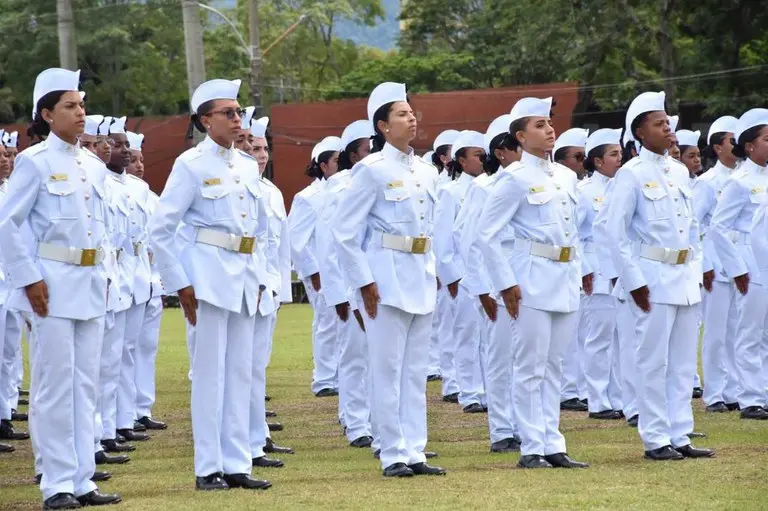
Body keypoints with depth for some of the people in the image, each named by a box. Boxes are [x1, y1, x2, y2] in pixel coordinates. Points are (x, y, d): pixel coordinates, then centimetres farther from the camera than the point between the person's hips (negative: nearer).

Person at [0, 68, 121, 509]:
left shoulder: (94, 166, 12)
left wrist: (103, 274, 14)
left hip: (91, 284, 6)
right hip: (53, 283, -6)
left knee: (86, 383, 7)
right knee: (55, 385, -4)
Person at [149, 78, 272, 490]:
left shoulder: (247, 166, 13)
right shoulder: (191, 164, -6)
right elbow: (161, 229, -8)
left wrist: (258, 277, 16)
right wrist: (181, 283, -11)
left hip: (244, 276, 6)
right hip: (209, 272, -6)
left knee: (240, 371, 7)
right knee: (210, 370, -5)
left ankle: (236, 464, 10)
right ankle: (208, 468, -1)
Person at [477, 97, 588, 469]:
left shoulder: (566, 177, 13)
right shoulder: (514, 180, -7)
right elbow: (486, 234, -9)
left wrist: (577, 271, 15)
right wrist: (506, 284, -12)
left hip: (566, 280, 7)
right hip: (534, 278, -7)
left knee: (554, 365, 8)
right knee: (531, 366, -4)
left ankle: (553, 446, 11)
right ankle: (532, 449, -1)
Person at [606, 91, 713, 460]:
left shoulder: (680, 172, 12)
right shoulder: (632, 174, -7)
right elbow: (616, 231, -10)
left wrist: (695, 269, 13)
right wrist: (635, 281, -13)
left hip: (686, 277, 7)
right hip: (654, 277, -7)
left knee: (683, 361, 8)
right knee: (655, 360, -3)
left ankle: (679, 436, 13)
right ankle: (655, 439, 2)